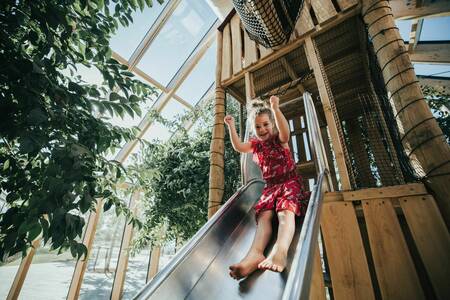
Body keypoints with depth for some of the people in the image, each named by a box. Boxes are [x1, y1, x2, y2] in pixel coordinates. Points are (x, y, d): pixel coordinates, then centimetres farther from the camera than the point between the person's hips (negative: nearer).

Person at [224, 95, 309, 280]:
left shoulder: (279, 139, 4)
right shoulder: (255, 144, 14)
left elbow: (285, 131, -21)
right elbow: (238, 147, -3)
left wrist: (276, 109, -33)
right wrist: (231, 127, -11)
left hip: (290, 181, -3)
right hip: (270, 186, 3)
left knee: (285, 211, -33)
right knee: (264, 215, -25)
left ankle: (280, 251, -58)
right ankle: (255, 254, -48)